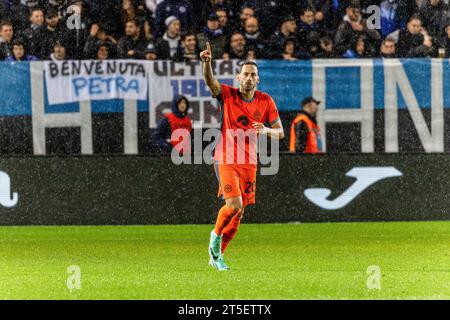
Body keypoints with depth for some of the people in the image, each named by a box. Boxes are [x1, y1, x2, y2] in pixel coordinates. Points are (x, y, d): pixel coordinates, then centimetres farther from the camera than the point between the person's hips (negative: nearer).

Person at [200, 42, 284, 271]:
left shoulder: (266, 101, 2)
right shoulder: (227, 95, -7)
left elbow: (280, 132, 2)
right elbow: (210, 81, -26)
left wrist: (266, 130, -21)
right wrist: (207, 63, -47)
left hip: (249, 163, 4)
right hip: (226, 160, -4)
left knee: (239, 213, 7)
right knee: (234, 205, -21)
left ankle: (217, 256, 23)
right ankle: (216, 235, 9)